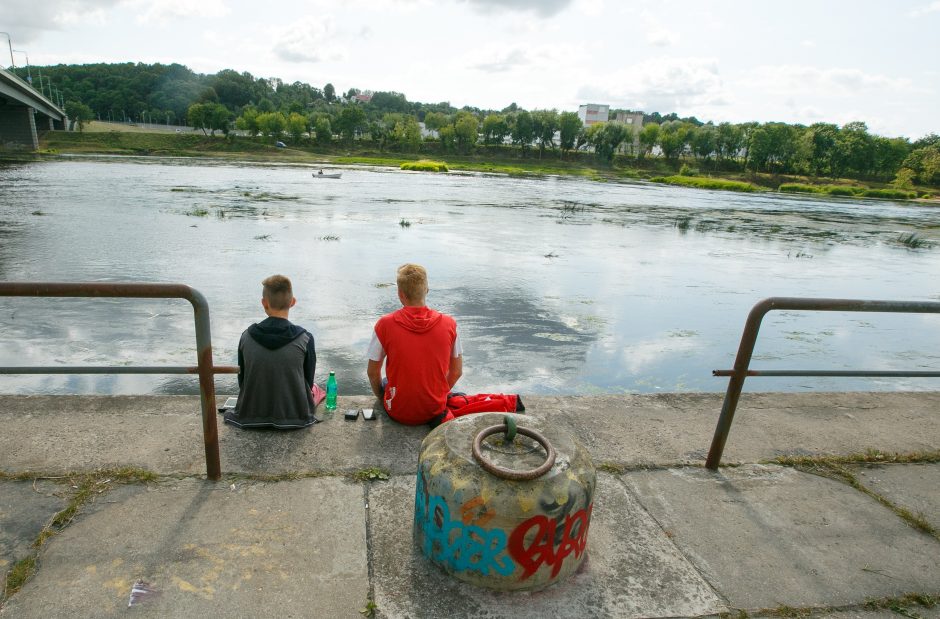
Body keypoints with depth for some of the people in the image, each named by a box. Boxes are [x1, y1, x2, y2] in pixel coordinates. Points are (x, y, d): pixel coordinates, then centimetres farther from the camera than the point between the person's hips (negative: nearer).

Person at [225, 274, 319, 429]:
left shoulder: (246, 336, -12)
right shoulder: (305, 339, -19)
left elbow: (242, 379, 1)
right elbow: (308, 382, -7)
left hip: (250, 417, 3)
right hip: (296, 417, -3)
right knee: (311, 389, 30)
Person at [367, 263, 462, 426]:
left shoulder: (385, 324, -16)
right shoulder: (449, 324, -12)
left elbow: (372, 373, -5)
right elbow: (456, 372, -2)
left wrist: (380, 396, 15)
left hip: (398, 413, -1)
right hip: (435, 411, 2)